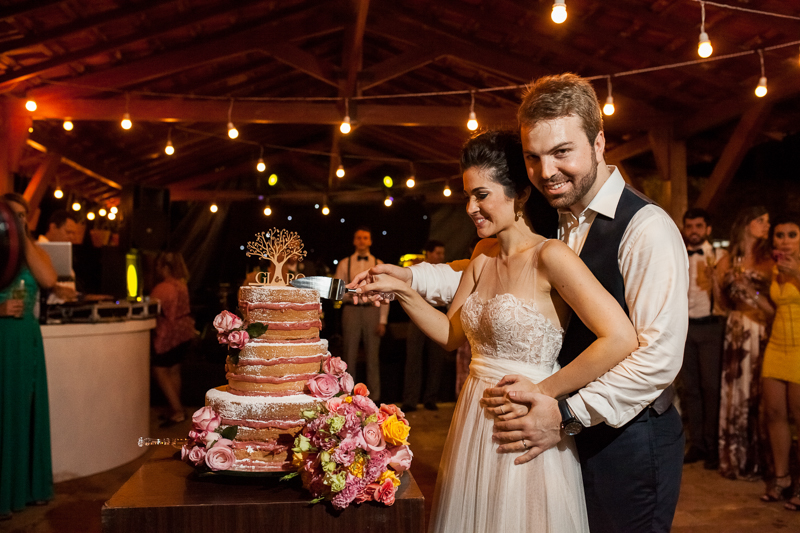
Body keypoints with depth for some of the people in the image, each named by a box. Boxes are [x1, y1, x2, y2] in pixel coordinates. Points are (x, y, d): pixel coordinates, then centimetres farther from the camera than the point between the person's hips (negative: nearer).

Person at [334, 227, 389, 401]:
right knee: (350, 355, 2)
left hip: (372, 310, 0)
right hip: (351, 309, 0)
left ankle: (374, 397, 9)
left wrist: (383, 320, -1)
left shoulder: (379, 264, 10)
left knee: (373, 355, 2)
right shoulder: (344, 264, 10)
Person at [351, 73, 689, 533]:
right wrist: (410, 277, 5)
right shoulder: (555, 223, 6)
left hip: (630, 441, -7)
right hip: (573, 437, 7)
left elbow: (660, 356, -23)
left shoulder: (646, 228, -19)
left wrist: (567, 414, -22)